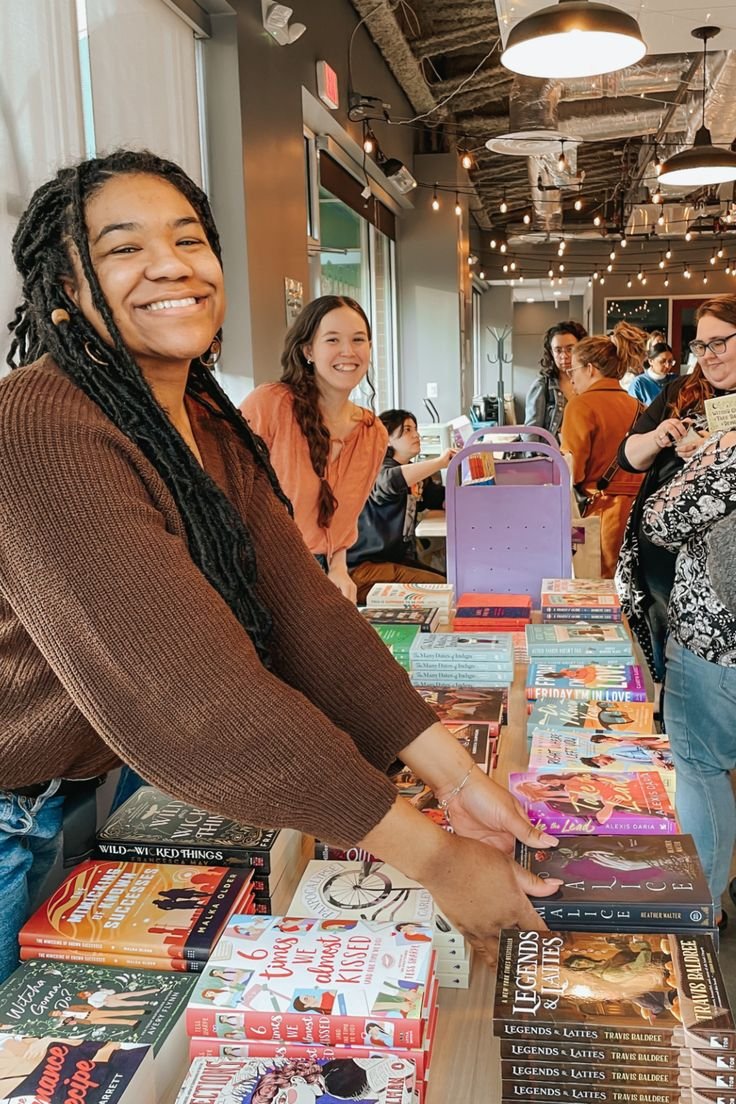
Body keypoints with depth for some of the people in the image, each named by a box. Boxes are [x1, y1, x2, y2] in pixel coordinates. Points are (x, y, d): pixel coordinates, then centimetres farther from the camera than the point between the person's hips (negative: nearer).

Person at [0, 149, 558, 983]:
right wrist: (431, 858, -29)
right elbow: (192, 696, -34)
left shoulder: (212, 427, -1)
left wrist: (455, 773, -16)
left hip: (89, 785, 7)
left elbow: (301, 610, -8)